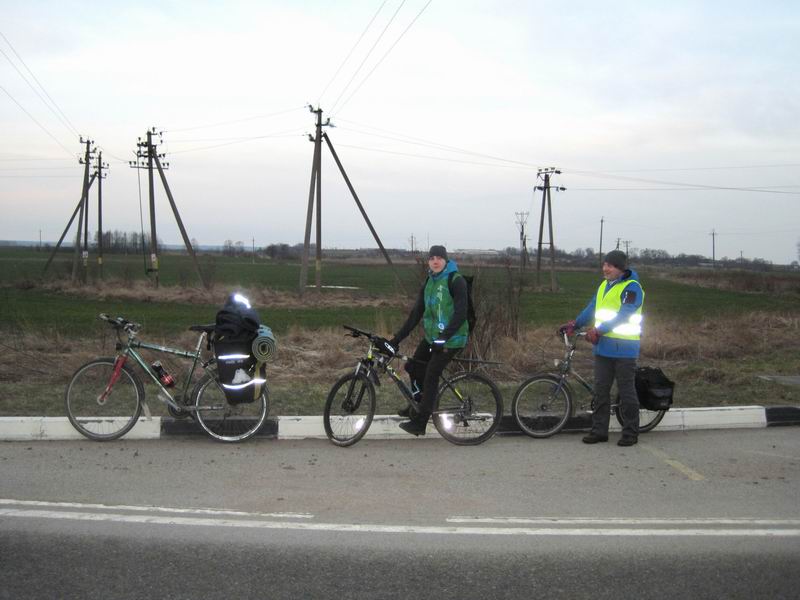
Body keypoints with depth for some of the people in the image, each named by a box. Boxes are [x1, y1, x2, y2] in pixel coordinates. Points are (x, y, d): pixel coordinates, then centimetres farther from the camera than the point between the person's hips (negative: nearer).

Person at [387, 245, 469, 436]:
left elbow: (461, 313, -21)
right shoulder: (428, 284, 8)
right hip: (431, 337, 7)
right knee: (413, 366, 9)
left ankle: (419, 423, -3)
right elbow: (416, 314, 9)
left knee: (431, 376, -9)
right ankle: (416, 407, 30)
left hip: (451, 339, -7)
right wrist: (397, 338, 5)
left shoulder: (456, 281, -14)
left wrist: (444, 337, -29)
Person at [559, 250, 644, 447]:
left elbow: (624, 315, -20)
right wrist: (575, 324, 2)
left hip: (624, 348, -8)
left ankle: (630, 433, 9)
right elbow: (592, 307, 15)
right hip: (603, 346, 8)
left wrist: (599, 329, -26)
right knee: (600, 390, 10)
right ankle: (599, 430, 17)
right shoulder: (604, 285, 14)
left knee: (626, 391, 0)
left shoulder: (631, 288, -11)